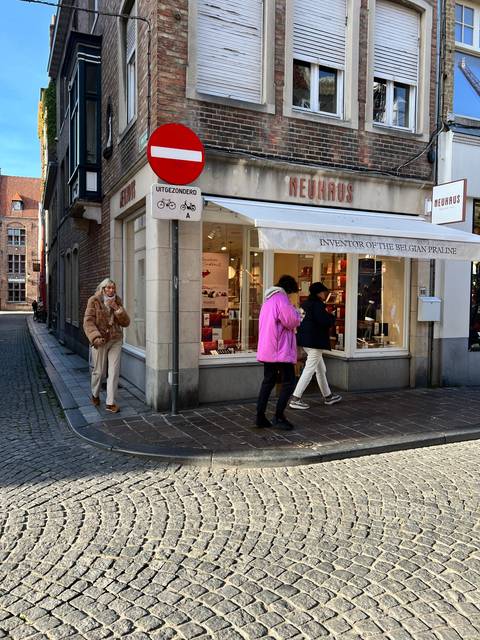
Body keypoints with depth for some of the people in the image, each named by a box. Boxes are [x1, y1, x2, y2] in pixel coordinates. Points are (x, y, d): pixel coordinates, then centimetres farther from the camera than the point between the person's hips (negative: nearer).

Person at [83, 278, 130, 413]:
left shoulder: (117, 301, 7)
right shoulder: (94, 301, -5)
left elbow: (126, 322, 2)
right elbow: (88, 322, -11)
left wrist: (117, 308, -11)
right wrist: (96, 337, -24)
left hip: (116, 341, 3)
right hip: (101, 341, -3)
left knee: (114, 372, -3)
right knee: (99, 371, 7)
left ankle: (110, 403, 4)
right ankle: (95, 395, 35)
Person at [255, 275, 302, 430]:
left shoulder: (268, 299, 18)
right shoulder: (281, 298, -12)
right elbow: (292, 321, -15)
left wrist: (292, 312, 16)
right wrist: (296, 311, 4)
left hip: (266, 350, 9)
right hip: (281, 350, -9)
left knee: (268, 381, 13)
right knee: (288, 382, -1)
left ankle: (260, 417, 13)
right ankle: (278, 416, -2)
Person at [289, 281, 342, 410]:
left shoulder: (306, 304, 14)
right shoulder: (317, 304, -16)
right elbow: (324, 320, -25)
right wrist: (331, 316, -3)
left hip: (306, 340, 11)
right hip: (315, 341, -11)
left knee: (321, 369, 19)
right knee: (309, 369, -7)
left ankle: (328, 396, 31)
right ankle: (295, 399, -7)